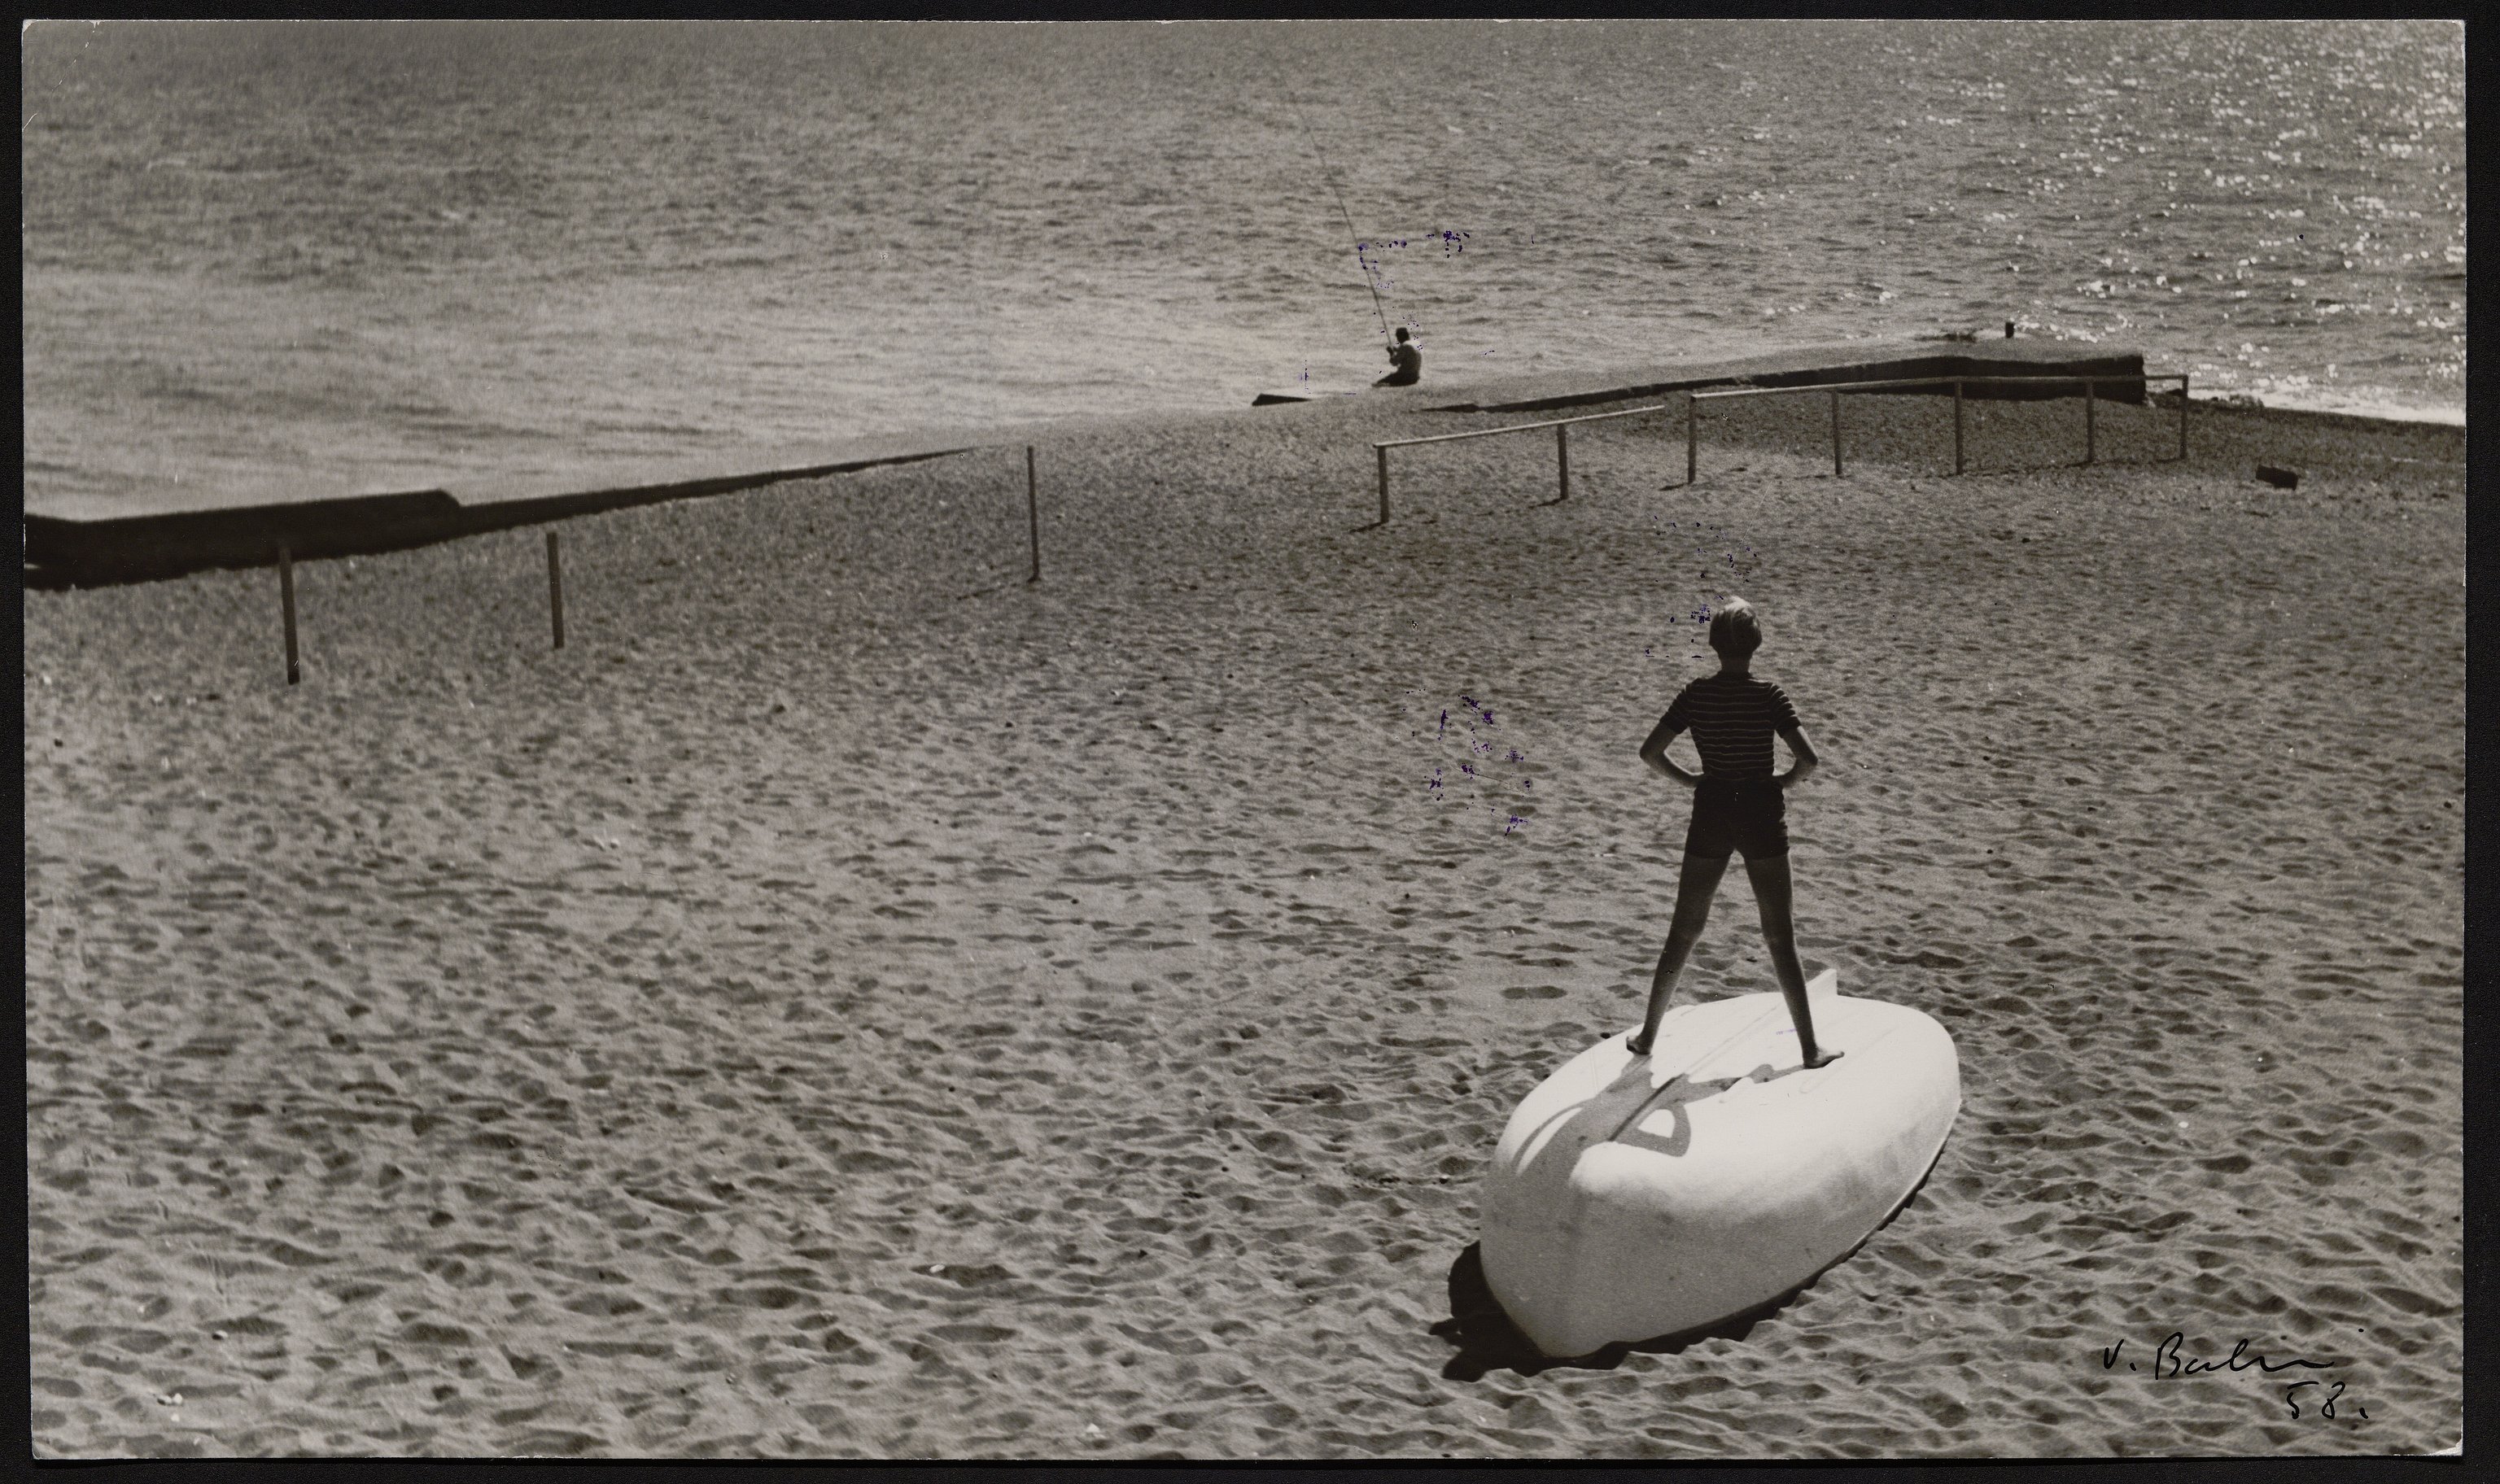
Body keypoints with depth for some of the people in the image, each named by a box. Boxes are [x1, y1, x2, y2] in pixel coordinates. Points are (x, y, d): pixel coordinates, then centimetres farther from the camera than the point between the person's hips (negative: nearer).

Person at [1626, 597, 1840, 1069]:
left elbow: (1650, 752, -7)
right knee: (1779, 937, 5)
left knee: (1683, 932, 14)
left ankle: (1647, 1035, 20)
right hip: (1761, 816, -2)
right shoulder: (1768, 695, -11)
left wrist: (1690, 779, 7)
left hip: (1710, 816, 2)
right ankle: (1810, 1048, 6)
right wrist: (1785, 782, 1)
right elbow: (1808, 760, -19)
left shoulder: (1696, 694, -4)